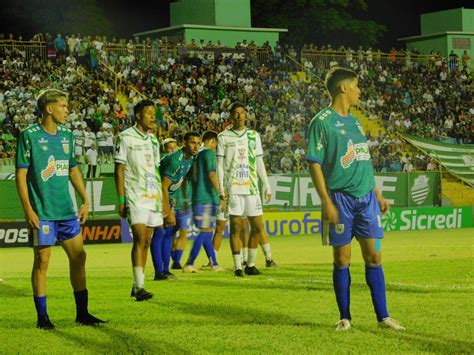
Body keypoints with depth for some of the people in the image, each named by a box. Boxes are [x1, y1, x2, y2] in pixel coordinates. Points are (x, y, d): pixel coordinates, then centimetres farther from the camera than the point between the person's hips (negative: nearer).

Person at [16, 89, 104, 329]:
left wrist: (85, 201, 13)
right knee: (42, 260, -1)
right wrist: (28, 209, -14)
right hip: (42, 212, -6)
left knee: (78, 256, 5)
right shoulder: (29, 136, -7)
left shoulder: (67, 136, 10)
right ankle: (42, 317, 8)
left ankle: (82, 313, 15)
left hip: (67, 210, 6)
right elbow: (21, 175, -8)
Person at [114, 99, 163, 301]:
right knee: (140, 239, -15)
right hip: (135, 197, -6)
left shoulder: (153, 140, 15)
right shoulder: (125, 137, -4)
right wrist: (121, 200, -10)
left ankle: (137, 285, 14)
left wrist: (162, 198, 16)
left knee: (147, 241, 7)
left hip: (153, 196, 6)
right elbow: (119, 170, -5)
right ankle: (139, 287, -15)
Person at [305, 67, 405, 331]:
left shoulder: (354, 121, 15)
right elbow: (314, 163, -12)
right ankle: (345, 317, 12)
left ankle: (383, 316, 10)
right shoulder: (322, 122, -8)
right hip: (341, 198, -6)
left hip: (366, 196, 6)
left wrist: (377, 193, 19)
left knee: (374, 256, 5)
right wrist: (327, 202, -17)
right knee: (342, 258, 1)